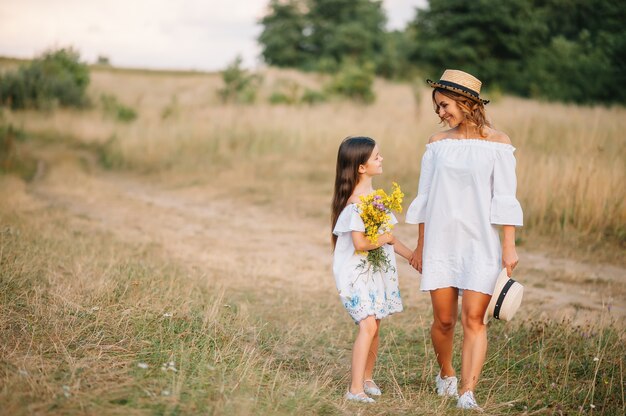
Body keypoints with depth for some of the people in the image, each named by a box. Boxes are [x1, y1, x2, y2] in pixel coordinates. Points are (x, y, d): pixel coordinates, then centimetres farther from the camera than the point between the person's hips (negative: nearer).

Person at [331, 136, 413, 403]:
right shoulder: (356, 202, -18)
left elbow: (387, 237, 18)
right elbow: (360, 243, -24)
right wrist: (386, 238, -9)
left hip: (378, 270, 8)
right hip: (357, 271, -8)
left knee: (374, 325, 12)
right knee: (368, 324, -18)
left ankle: (367, 378, 27)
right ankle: (355, 388, -16)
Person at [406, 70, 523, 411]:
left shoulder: (497, 143, -1)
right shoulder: (437, 143, 8)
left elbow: (505, 199, -3)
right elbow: (424, 199, 12)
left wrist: (509, 246, -8)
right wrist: (420, 246, 13)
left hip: (480, 242, -2)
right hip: (440, 242, 3)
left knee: (474, 319, -8)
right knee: (443, 319, 5)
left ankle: (467, 393, -5)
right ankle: (446, 375, 29)